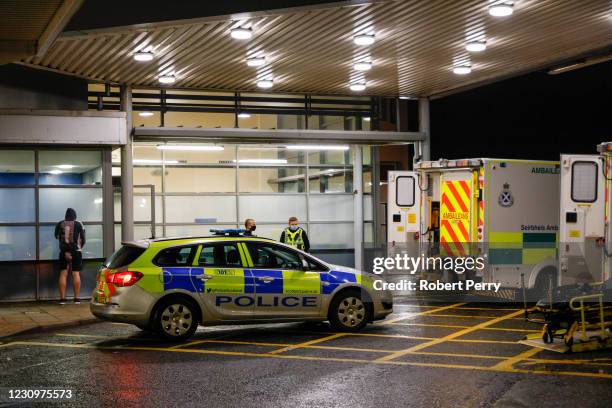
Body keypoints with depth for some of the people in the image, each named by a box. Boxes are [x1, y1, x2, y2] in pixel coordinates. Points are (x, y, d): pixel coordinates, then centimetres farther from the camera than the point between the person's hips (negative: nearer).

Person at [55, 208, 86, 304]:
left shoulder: (60, 224, 2)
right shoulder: (78, 224, -2)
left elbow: (56, 236, 13)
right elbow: (83, 239, 1)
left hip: (63, 252, 1)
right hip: (76, 252, -1)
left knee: (63, 274, 2)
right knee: (76, 274, 0)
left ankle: (62, 298, -2)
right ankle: (76, 298, 0)